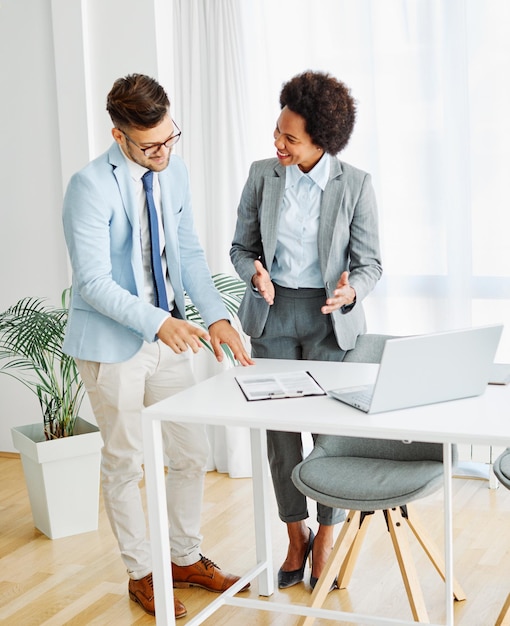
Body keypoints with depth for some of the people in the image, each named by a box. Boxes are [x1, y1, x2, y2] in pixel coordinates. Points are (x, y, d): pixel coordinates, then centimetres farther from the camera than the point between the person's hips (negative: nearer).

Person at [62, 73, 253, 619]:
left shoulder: (174, 172, 2)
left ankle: (186, 559, 34)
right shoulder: (91, 186, -19)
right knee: (124, 465, 8)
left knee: (191, 454, 13)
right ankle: (140, 573, 27)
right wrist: (159, 322, -32)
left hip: (167, 334, 7)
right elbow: (94, 283, -22)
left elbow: (188, 253, 8)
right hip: (113, 344, -6)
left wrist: (216, 316, -5)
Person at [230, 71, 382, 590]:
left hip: (329, 317, -2)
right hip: (272, 313, 2)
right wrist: (254, 274, -15)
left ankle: (326, 537, 21)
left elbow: (370, 262, -3)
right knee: (279, 426, 6)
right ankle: (296, 534, 24)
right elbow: (241, 246, 7)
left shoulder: (355, 185, -8)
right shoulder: (262, 176, -2)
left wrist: (351, 291, -25)